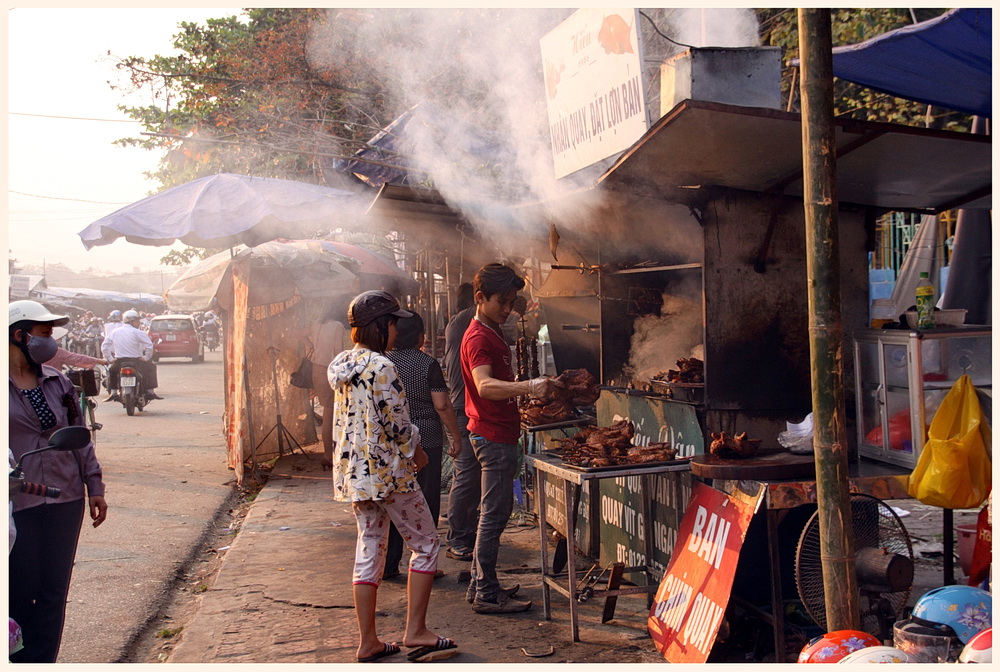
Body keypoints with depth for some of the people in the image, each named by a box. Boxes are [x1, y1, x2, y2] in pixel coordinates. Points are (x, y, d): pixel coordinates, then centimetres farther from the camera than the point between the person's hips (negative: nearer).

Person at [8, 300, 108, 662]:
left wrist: (94, 487, 10)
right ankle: (18, 659, 19)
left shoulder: (59, 383, 10)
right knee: (19, 594, 3)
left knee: (54, 592, 9)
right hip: (17, 506, -5)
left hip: (65, 500, 5)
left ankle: (41, 662, 19)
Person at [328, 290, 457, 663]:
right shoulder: (381, 367, -18)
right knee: (425, 544, 6)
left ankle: (368, 642, 17)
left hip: (353, 471, 8)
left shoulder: (343, 366, 9)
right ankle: (415, 632, 10)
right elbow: (398, 424, -18)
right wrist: (417, 452, 0)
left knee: (369, 549, 12)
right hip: (387, 469, -8)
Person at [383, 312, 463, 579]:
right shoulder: (428, 364, -9)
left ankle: (388, 564, 17)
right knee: (426, 502, 5)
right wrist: (455, 436, -2)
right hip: (426, 440, -4)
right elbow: (442, 406, -12)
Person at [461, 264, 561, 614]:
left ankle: (479, 585, 24)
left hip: (500, 433, 11)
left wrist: (535, 389, 30)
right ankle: (487, 595, 1)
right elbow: (485, 385, -35)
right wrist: (529, 386, -47)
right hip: (493, 435, -11)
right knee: (495, 513, -6)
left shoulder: (493, 334, 16)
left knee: (495, 511, 15)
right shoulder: (478, 337, -17)